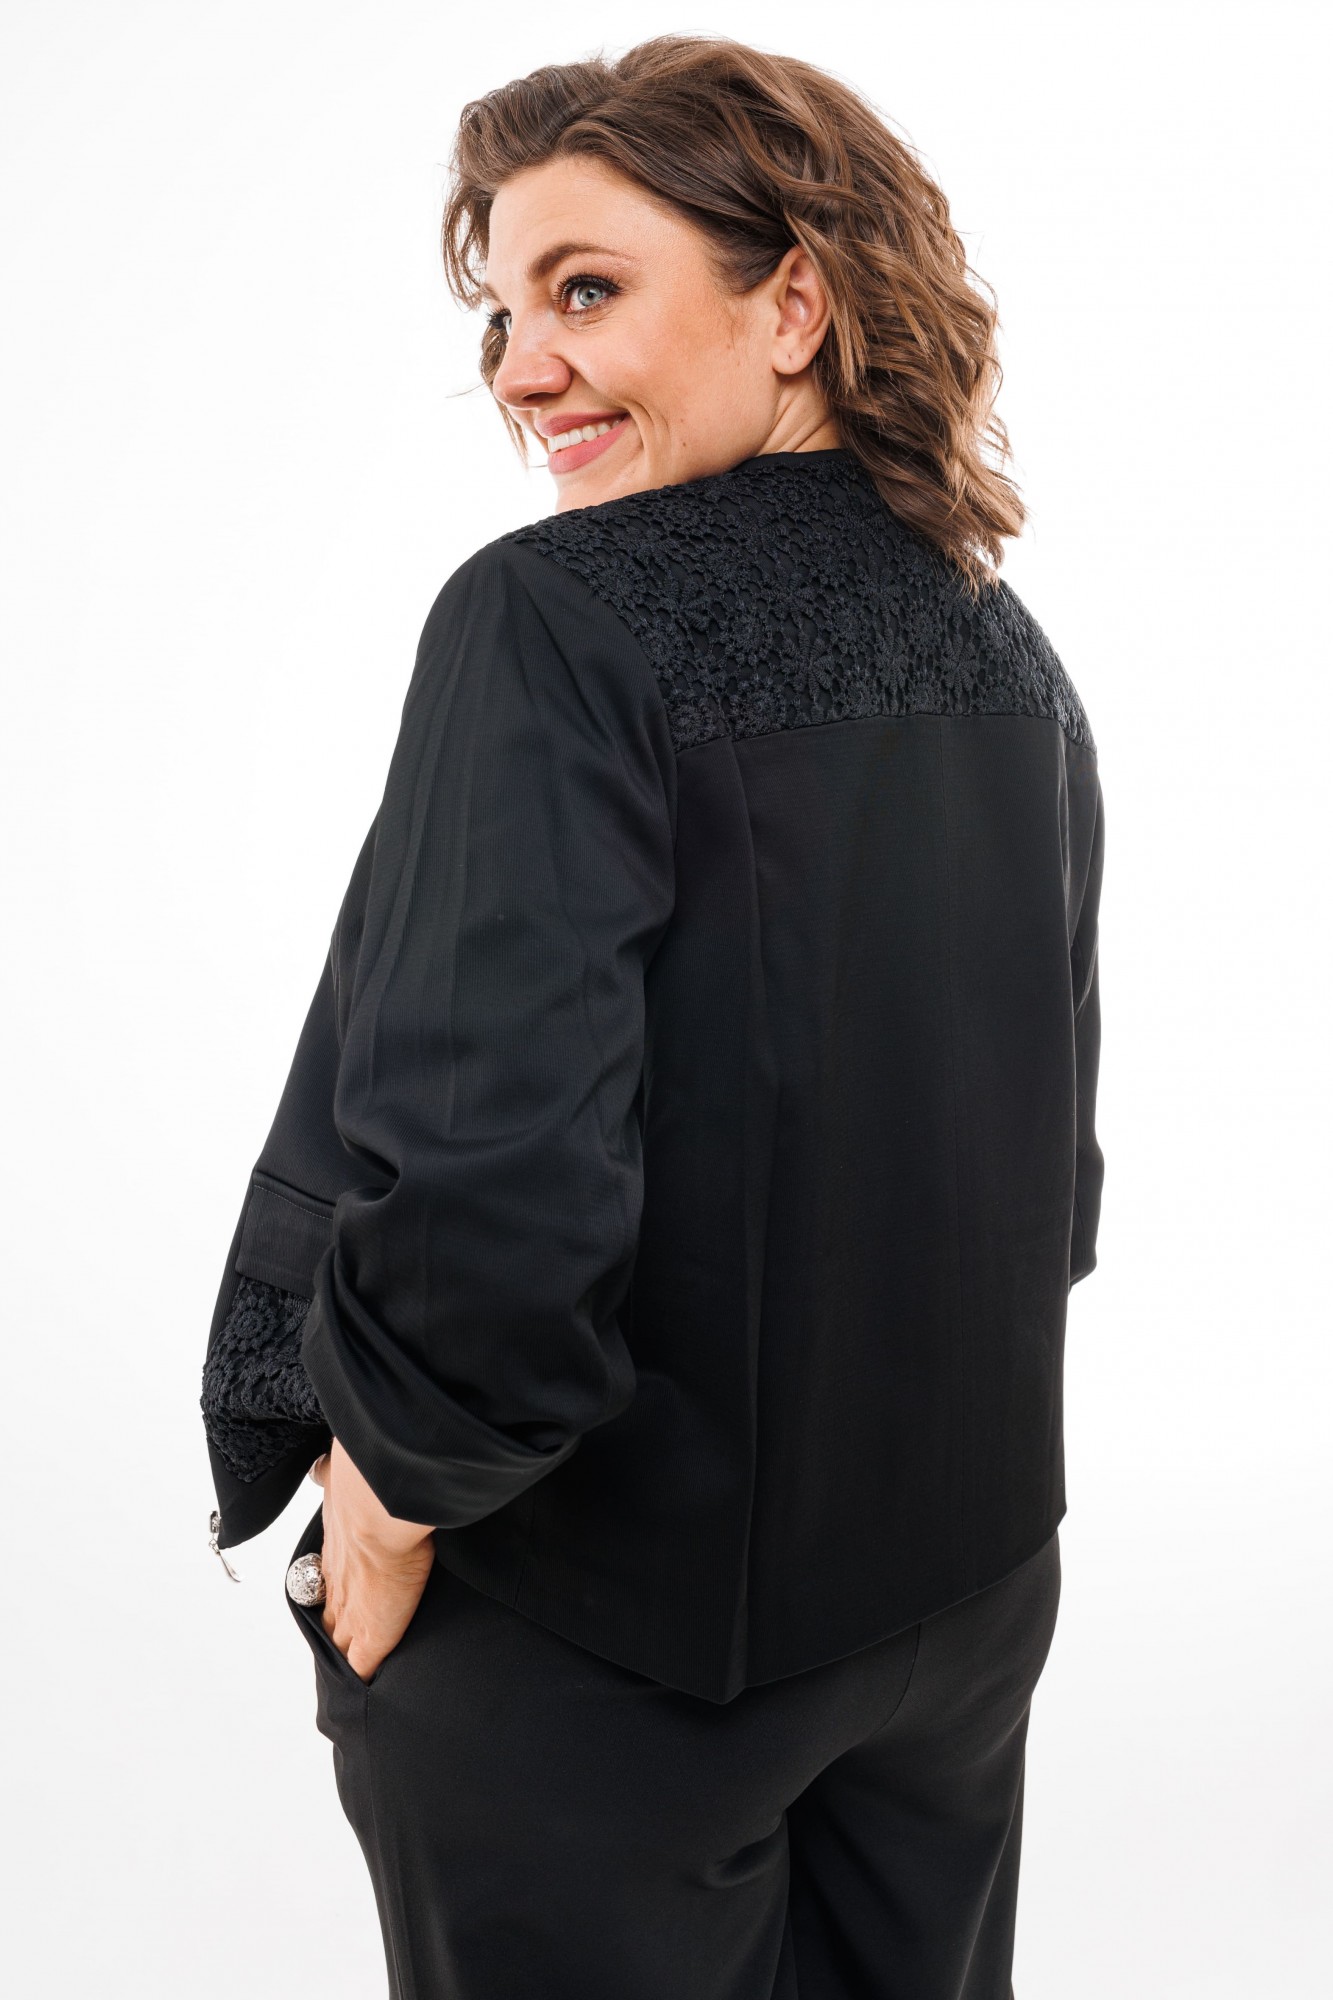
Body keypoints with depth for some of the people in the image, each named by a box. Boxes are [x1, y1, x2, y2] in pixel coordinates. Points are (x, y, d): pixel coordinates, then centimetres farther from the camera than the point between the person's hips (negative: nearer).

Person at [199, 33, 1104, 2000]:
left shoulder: (552, 621, -21)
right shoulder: (1011, 653, 1)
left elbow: (492, 1179, -31)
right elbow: (1046, 1162, 8)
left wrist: (395, 1486, -14)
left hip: (599, 1632, -6)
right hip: (967, 1574, 6)